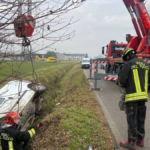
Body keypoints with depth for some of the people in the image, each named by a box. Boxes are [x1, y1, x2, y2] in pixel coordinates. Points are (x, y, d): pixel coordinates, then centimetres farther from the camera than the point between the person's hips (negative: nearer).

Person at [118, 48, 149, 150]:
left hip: (132, 96, -6)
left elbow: (122, 80, -12)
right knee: (141, 119, 16)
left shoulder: (129, 64, -9)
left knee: (132, 119, 2)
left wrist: (123, 85, 9)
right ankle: (140, 140, 27)